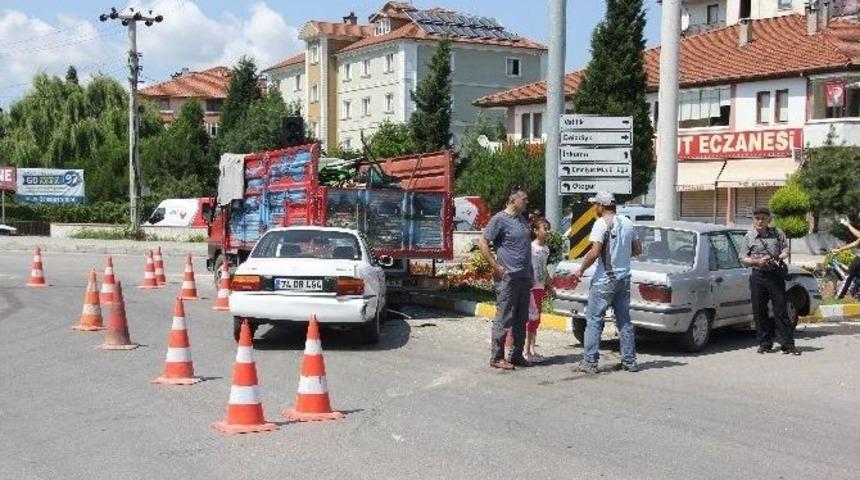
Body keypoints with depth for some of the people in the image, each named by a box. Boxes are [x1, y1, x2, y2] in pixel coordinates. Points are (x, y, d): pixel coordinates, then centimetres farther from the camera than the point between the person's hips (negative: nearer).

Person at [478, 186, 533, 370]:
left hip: (524, 277, 8)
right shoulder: (500, 219, -9)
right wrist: (496, 267, -14)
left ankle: (517, 355, 19)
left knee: (521, 319, 11)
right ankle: (496, 357, 2)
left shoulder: (522, 219, 16)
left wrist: (530, 273, 18)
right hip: (508, 278, -8)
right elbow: (482, 242, -12)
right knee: (504, 318, -5)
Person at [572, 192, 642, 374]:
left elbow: (595, 252, -19)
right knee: (624, 320, 13)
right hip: (624, 278, 7)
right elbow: (638, 250, 15)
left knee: (594, 320, -2)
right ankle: (629, 361, 15)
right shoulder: (627, 223, 9)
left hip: (605, 280, -7)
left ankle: (590, 362, -4)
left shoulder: (602, 223, -12)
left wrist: (581, 270, -8)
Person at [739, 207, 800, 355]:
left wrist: (780, 257, -9)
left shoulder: (777, 234, 10)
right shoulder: (748, 237, 7)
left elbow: (785, 249, 12)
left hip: (776, 275, 0)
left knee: (781, 310, -3)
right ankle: (765, 343, 12)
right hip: (758, 276, 1)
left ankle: (787, 344, -2)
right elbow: (743, 258, 4)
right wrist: (757, 261, -13)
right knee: (759, 311, 2)